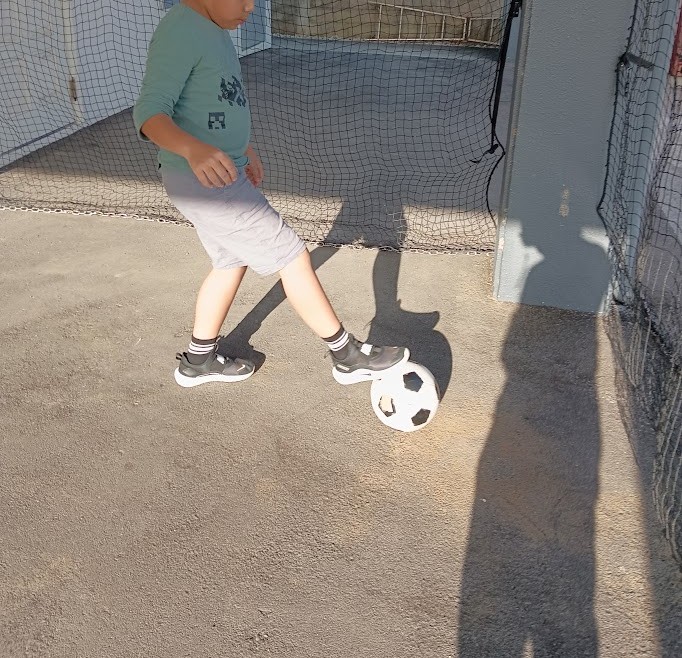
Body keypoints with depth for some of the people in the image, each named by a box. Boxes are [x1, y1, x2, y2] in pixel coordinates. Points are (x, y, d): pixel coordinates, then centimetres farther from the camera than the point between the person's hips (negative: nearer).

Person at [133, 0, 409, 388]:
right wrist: (193, 148, -47)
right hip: (203, 182, -10)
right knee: (293, 257, -3)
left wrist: (245, 148, 28)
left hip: (222, 176, 10)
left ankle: (199, 360, 35)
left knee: (231, 263, 20)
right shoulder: (181, 31, -20)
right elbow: (149, 112, -29)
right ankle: (349, 358, 11)